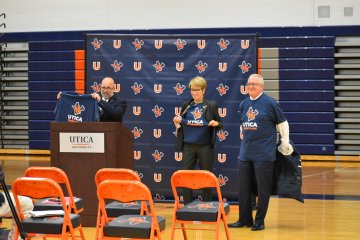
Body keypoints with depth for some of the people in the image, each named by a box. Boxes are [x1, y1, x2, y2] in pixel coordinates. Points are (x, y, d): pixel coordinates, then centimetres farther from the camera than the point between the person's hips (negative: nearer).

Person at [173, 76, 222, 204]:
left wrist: (215, 123, -16)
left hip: (206, 146, -2)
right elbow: (180, 124, 14)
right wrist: (176, 121, -7)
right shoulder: (186, 105, 8)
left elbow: (219, 124, 5)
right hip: (188, 145, 2)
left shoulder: (211, 105, 1)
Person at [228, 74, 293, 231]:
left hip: (264, 154, -6)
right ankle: (244, 219, 20)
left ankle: (259, 221, 10)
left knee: (263, 189, 1)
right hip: (245, 153, 6)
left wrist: (285, 143, 3)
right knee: (244, 188, 10)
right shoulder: (244, 104, 9)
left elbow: (282, 123, 0)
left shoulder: (270, 103, -7)